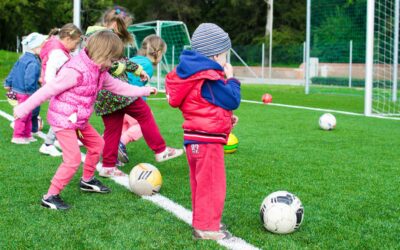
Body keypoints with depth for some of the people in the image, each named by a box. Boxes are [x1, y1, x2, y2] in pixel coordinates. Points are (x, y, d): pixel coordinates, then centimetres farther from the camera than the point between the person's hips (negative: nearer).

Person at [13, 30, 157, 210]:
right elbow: (48, 90, -23)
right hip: (62, 119, -9)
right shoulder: (76, 71, -26)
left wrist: (143, 91, 22)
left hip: (79, 120, 9)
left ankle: (87, 181, 39)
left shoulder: (100, 71, 3)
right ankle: (50, 197, -4)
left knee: (97, 143, 20)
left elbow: (118, 86, 18)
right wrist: (24, 108, -18)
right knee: (73, 159, -14)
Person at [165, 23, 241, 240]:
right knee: (212, 185, -2)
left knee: (201, 183, 19)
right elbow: (232, 100, -15)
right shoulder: (210, 79, -19)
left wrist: (226, 117, 14)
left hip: (194, 137, 10)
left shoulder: (194, 74, 12)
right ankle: (207, 228, 4)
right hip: (207, 139, -10)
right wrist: (231, 78, -1)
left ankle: (203, 222, 31)